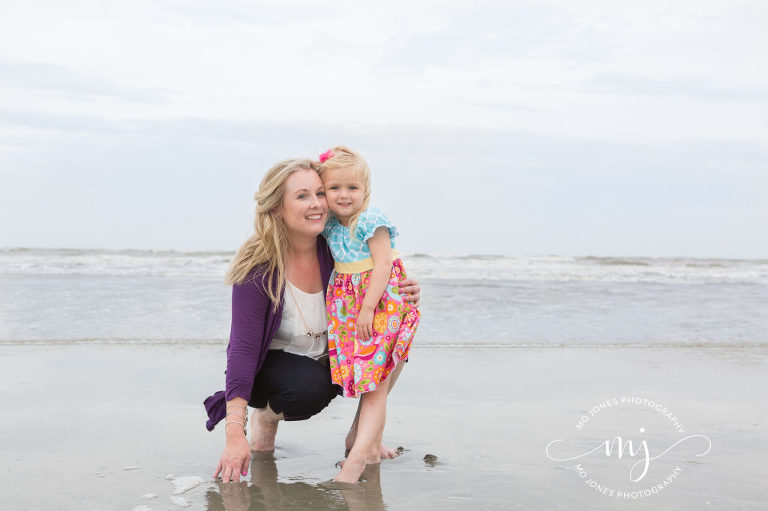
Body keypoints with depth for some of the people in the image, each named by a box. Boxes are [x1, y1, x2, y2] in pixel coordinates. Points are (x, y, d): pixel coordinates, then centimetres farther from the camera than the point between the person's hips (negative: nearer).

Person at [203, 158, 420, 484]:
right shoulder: (258, 268, -26)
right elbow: (243, 349, -29)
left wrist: (403, 297, -24)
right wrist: (235, 434, -36)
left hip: (329, 359, 5)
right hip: (272, 364, -4)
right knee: (310, 387, -36)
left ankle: (361, 432, 3)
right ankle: (267, 415, 1)